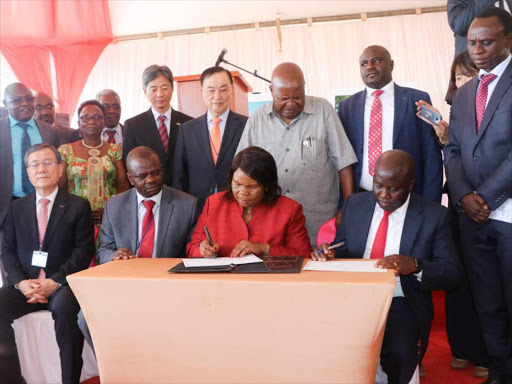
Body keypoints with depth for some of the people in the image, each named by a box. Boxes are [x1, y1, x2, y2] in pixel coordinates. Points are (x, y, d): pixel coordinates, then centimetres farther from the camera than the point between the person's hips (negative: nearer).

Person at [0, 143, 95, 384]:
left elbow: (84, 250, -4)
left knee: (65, 308, -35)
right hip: (24, 284, 4)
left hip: (62, 285, -3)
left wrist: (55, 281, -16)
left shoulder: (78, 207, 4)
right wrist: (20, 282, -9)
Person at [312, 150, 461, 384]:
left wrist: (415, 266, -23)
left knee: (399, 355, -30)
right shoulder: (354, 204, 7)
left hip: (403, 308, -2)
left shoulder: (434, 215, -2)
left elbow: (452, 274, -4)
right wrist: (329, 255, -10)